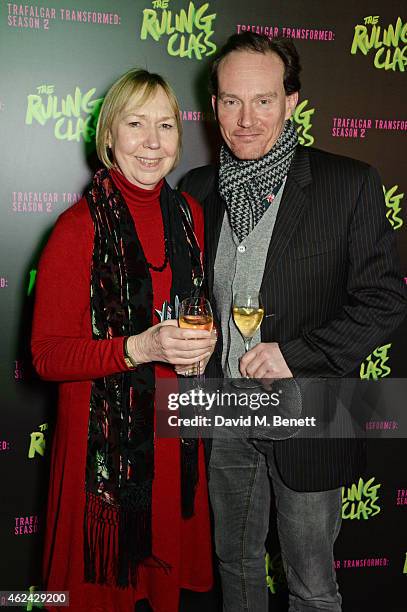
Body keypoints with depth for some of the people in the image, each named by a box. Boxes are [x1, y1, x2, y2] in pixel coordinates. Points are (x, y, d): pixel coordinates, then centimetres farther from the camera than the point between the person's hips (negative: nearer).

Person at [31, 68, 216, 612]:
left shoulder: (188, 214, 3)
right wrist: (139, 348, -26)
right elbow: (48, 355, -13)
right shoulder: (80, 226, -14)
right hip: (103, 432, -5)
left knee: (170, 561, 20)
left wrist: (202, 340, -3)